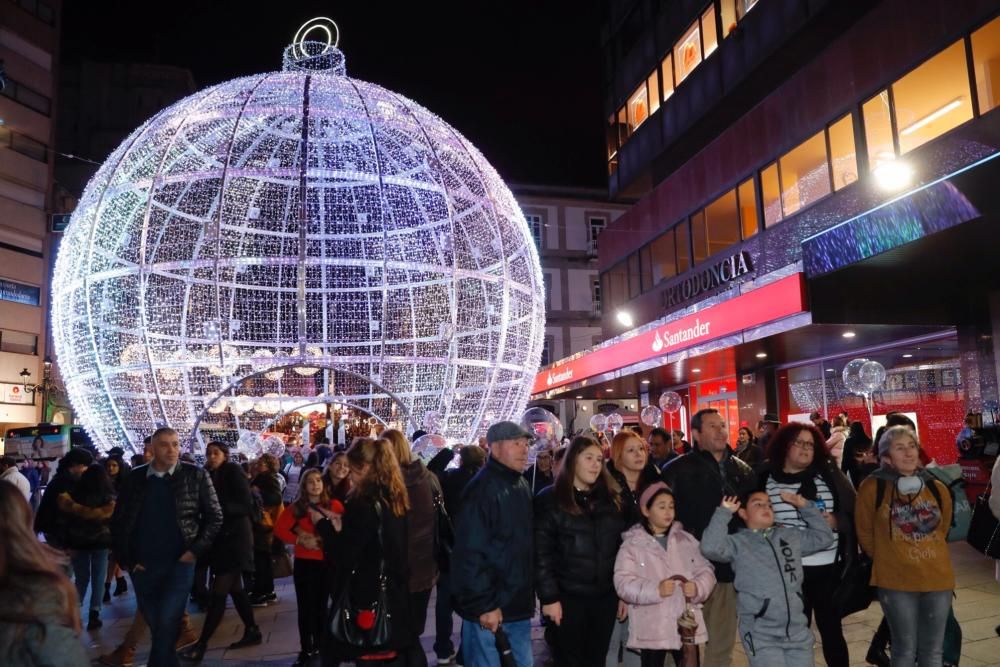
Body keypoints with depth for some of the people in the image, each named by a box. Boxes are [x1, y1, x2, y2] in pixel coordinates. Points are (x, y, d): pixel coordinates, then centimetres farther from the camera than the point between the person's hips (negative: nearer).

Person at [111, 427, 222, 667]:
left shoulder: (196, 476, -4)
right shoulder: (135, 478, 3)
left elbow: (214, 517, -1)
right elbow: (118, 521, 9)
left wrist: (195, 550, -9)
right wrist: (125, 558, 2)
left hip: (179, 563, -3)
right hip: (142, 566, 3)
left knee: (167, 624, -12)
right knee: (155, 625, 14)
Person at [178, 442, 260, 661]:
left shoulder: (233, 471, -9)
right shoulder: (211, 476, 12)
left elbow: (247, 506, -16)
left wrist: (220, 508, -25)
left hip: (235, 538, -8)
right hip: (221, 538, 8)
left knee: (218, 593, -8)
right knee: (235, 588, 14)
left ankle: (201, 644, -4)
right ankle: (252, 631, 24)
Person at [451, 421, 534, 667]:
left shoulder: (522, 485, 11)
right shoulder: (482, 487, -16)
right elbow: (470, 552, -21)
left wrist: (529, 595, 15)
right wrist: (484, 605, -21)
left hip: (518, 604, 8)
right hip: (489, 608, -8)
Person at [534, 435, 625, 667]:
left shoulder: (611, 499, 10)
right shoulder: (549, 500, -6)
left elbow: (622, 548, 11)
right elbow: (541, 553, -10)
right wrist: (549, 597, -13)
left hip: (605, 596, 4)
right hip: (568, 597, -4)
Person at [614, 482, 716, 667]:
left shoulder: (687, 540, 10)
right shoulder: (632, 544, -4)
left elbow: (705, 571, 7)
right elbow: (623, 583, -12)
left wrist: (698, 587, -14)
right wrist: (656, 590, -24)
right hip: (652, 629, -3)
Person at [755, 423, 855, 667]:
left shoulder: (829, 475, 2)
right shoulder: (765, 479, 0)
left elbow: (853, 513, 3)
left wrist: (835, 521, -16)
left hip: (828, 568, 0)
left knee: (831, 629, 11)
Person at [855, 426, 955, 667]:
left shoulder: (938, 489, 4)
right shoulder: (873, 487, -10)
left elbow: (942, 530, 19)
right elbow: (865, 533, 1)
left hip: (938, 578, 4)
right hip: (896, 580, -4)